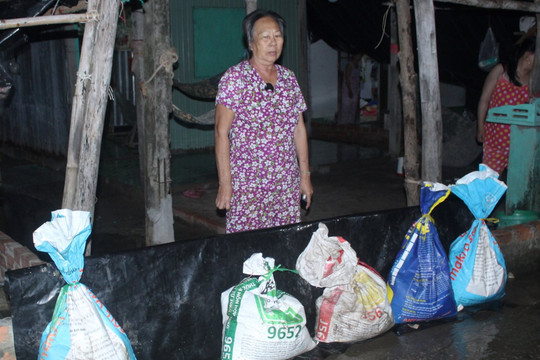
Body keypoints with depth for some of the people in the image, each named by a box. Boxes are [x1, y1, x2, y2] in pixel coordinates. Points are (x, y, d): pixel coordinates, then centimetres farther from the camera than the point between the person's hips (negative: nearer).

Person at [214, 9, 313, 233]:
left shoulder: (289, 78, 10)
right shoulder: (235, 77, -6)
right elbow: (221, 132, -9)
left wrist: (305, 175, 14)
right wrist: (225, 183, -13)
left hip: (287, 185, 5)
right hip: (247, 185, -5)